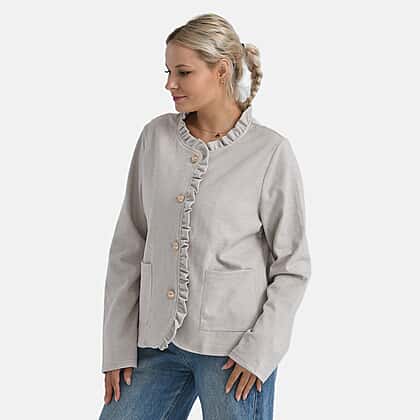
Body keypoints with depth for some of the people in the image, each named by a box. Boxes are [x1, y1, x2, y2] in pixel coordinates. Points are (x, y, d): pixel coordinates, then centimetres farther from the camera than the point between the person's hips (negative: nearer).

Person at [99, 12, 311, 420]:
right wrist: (118, 346, 2)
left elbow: (293, 266, -2)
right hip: (158, 340, 4)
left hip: (232, 348, -3)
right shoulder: (156, 136, 3)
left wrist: (259, 350, -11)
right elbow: (128, 247, 5)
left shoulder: (271, 151, -7)